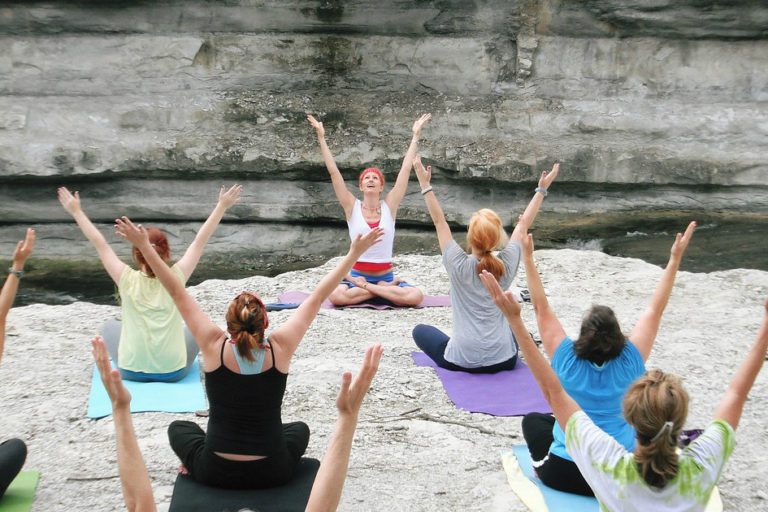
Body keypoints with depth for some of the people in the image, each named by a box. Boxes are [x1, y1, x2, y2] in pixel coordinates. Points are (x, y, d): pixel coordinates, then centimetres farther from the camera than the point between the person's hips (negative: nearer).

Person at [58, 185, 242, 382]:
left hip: (131, 371, 0)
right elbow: (200, 240, -5)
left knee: (110, 327, 29)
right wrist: (222, 206, 4)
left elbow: (99, 243, -5)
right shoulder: (176, 278, -13)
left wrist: (76, 211, 6)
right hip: (174, 372, 0)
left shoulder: (127, 280, -14)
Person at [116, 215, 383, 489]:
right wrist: (354, 253, 1)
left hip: (216, 474, 0)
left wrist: (144, 246, -3)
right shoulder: (279, 348, -14)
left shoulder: (215, 347, -15)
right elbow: (317, 298, -7)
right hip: (273, 474, 0)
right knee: (300, 428, 33)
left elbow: (177, 293, -9)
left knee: (179, 428, 30)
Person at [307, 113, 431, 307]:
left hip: (386, 275, 1)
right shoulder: (352, 207, 2)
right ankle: (385, 290, -14)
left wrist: (416, 136, 4)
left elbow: (405, 169, 3)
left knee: (416, 296, -28)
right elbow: (333, 171, -2)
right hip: (357, 275, -1)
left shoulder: (389, 205, 3)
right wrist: (321, 138, -5)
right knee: (336, 295, -34)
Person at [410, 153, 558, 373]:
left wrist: (425, 186, -2)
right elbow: (523, 225, 5)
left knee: (420, 330, 24)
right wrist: (541, 190, 14)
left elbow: (440, 222, -6)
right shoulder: (506, 265, -8)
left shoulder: (459, 266, -15)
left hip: (461, 361, -3)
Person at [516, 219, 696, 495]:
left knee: (533, 419, 28)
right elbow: (655, 309, -6)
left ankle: (542, 462, 9)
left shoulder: (567, 361, -14)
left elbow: (541, 307, -9)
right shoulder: (629, 364, -12)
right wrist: (675, 260, -3)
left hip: (564, 475, -1)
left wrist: (528, 257, -8)